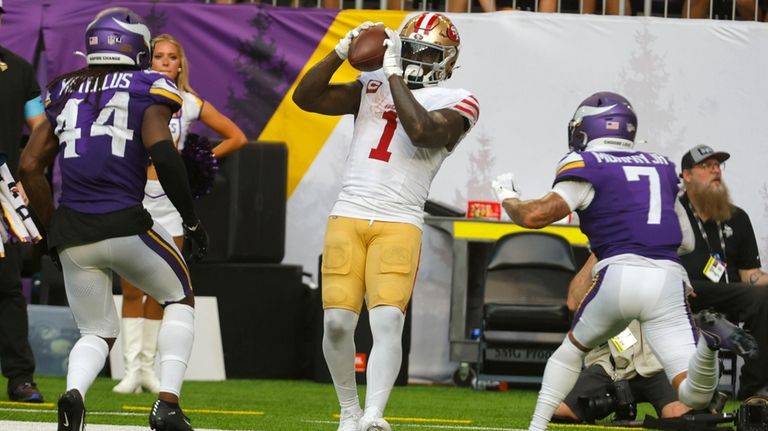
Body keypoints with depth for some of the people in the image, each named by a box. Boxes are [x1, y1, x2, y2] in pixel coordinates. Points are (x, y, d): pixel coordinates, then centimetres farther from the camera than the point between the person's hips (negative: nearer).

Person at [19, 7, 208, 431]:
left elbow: (30, 166, 12)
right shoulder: (146, 90, 0)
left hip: (72, 233, 4)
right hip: (124, 223, -4)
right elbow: (162, 153, -14)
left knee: (97, 332, 19)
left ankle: (73, 393, -13)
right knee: (180, 299, 21)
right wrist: (191, 220, -5)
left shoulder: (66, 92, 14)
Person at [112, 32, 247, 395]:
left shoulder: (190, 104, 5)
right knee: (132, 290, -5)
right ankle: (131, 368, -5)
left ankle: (147, 366, 11)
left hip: (169, 203, 2)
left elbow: (237, 138, 12)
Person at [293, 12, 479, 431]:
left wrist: (394, 73, -11)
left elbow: (422, 131, -18)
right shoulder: (373, 86, 16)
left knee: (387, 321, -18)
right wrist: (342, 52, -2)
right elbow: (305, 98, 9)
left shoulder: (455, 103, 3)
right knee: (337, 322, -2)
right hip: (347, 218, 3)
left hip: (399, 224, -3)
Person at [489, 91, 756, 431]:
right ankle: (708, 339, -35)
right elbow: (686, 242, 29)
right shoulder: (662, 167, 24)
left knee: (573, 347, 28)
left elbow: (535, 216, -2)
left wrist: (507, 197, 20)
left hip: (621, 273, -2)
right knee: (694, 395, -6)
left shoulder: (586, 165, 8)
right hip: (668, 279, 2)